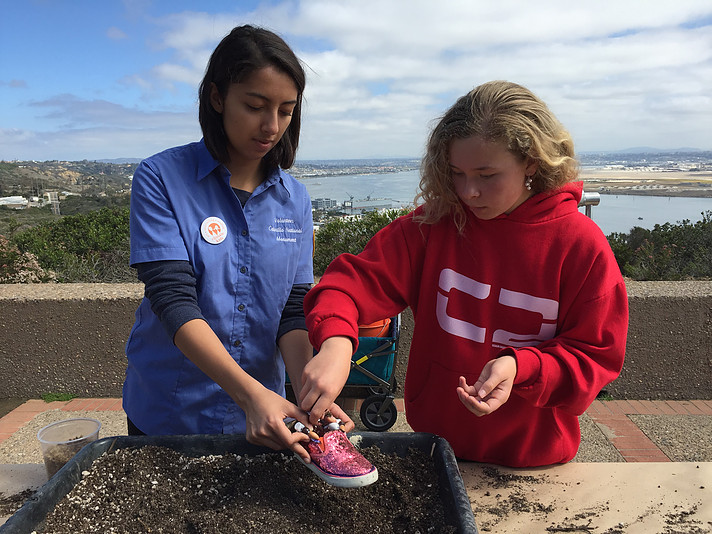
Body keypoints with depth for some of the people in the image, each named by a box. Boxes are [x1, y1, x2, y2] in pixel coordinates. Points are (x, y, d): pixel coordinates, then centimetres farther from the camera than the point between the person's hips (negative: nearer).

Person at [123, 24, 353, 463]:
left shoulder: (295, 199, -2)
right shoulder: (161, 179, -12)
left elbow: (293, 311, -6)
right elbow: (173, 300, -22)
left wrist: (309, 393, -23)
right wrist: (250, 392, -33)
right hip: (167, 414, -2)